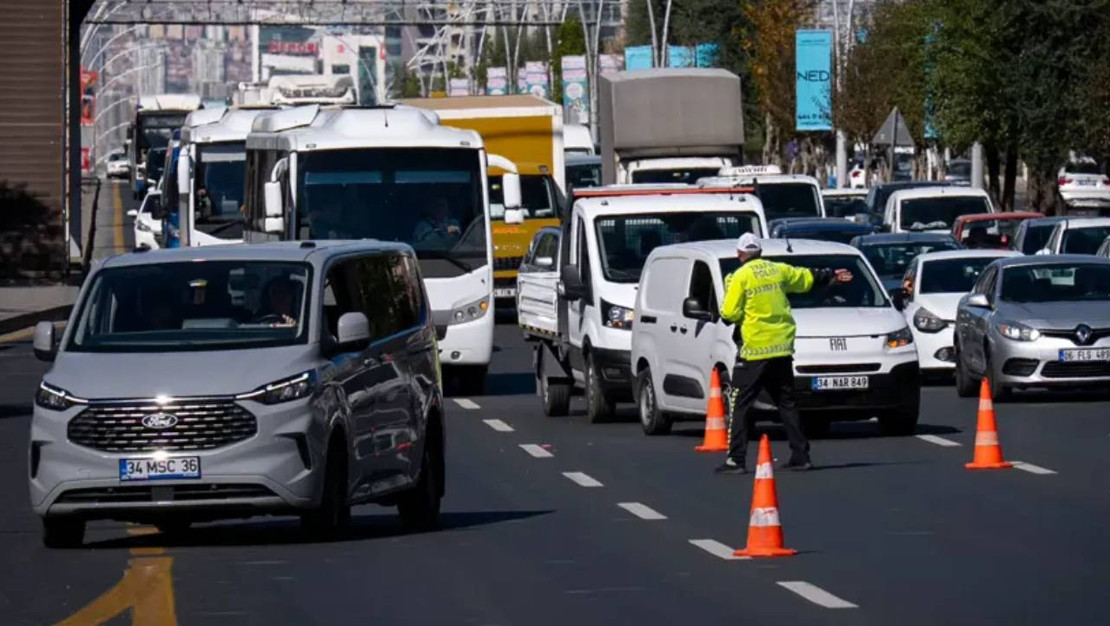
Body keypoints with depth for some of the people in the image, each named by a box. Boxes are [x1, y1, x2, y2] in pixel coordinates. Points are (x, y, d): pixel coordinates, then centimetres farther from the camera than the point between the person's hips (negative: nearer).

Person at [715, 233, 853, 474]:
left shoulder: (740, 277, -8)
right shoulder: (778, 270, 8)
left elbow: (729, 314, -11)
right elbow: (807, 278, 24)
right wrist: (832, 277, 41)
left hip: (754, 350, -6)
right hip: (781, 348, 6)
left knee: (739, 404, -1)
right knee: (786, 403, 14)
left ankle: (736, 460, -8)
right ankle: (800, 456, 12)